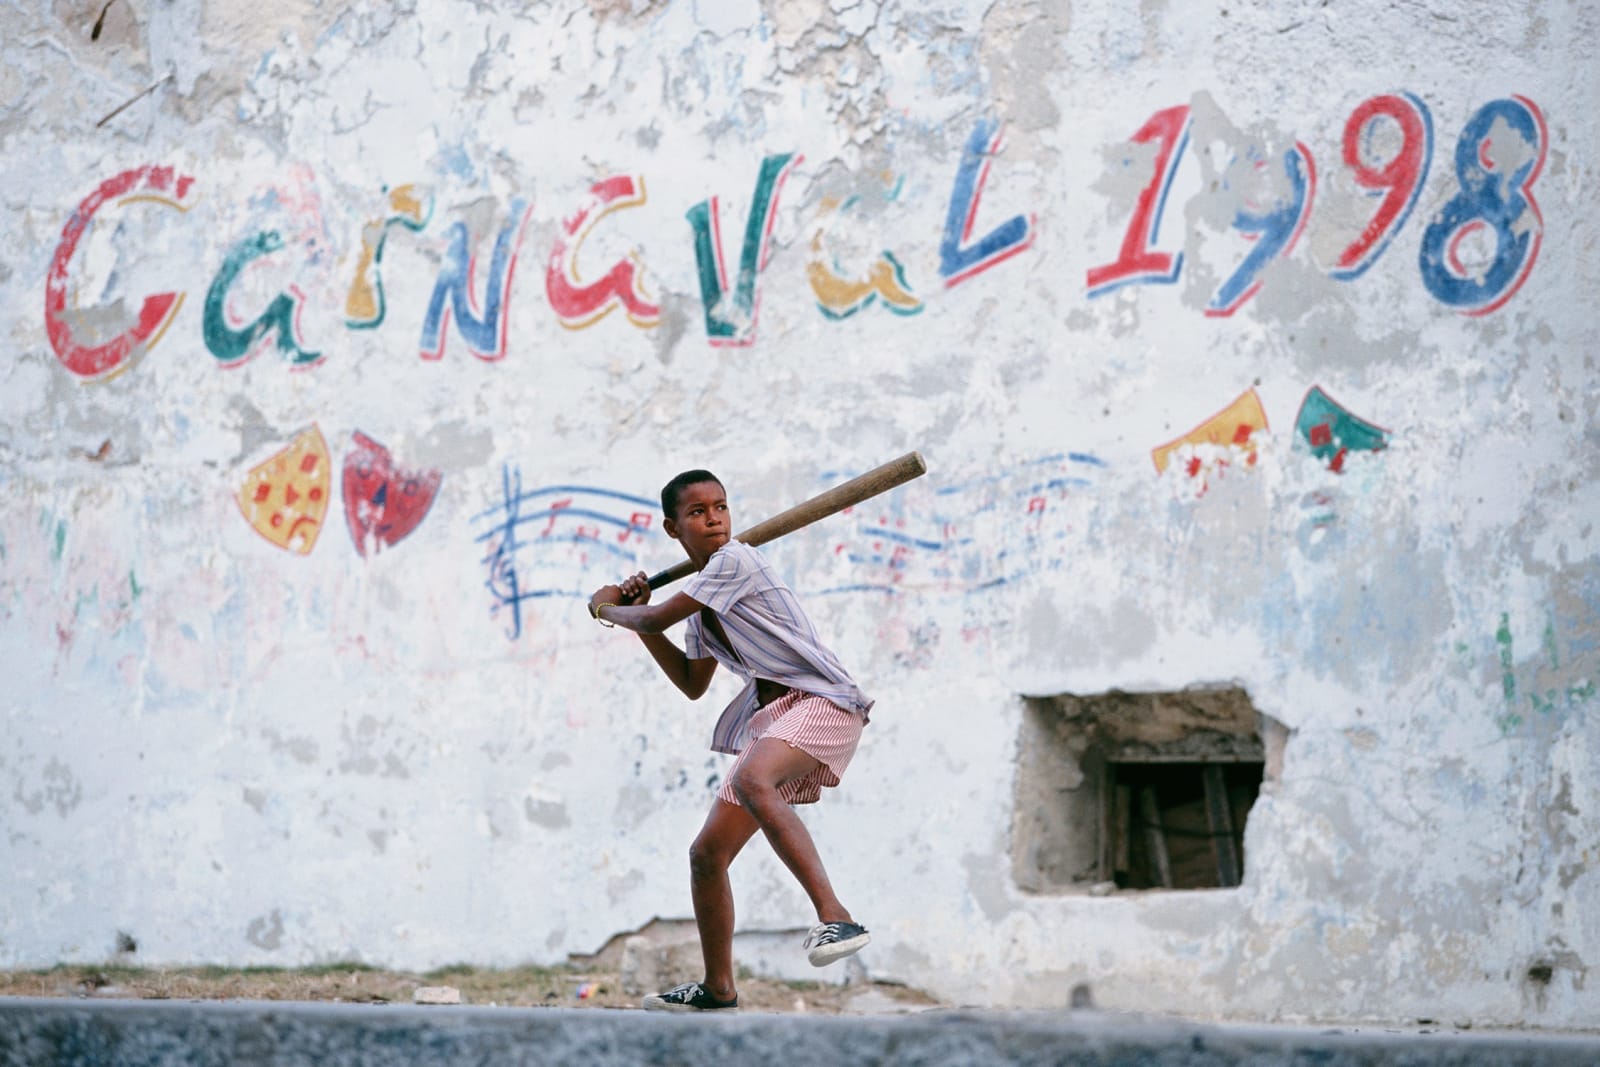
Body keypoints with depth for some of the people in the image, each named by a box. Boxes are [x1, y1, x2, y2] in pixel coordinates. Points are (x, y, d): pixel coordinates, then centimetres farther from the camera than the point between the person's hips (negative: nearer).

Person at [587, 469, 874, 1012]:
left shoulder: (735, 561, -8)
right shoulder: (702, 597, 20)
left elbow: (656, 619, -8)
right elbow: (693, 683, 29)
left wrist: (607, 608, 13)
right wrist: (638, 615, 22)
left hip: (822, 701, -10)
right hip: (772, 716, 10)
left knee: (751, 779, -40)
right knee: (707, 853, 9)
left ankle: (835, 917, -48)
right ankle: (717, 988, 25)